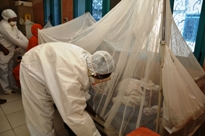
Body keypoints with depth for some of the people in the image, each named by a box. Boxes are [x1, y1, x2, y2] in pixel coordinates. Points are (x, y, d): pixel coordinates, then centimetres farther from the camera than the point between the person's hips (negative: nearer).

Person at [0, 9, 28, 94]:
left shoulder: (13, 25, 5)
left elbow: (20, 35, -5)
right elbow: (15, 40, -27)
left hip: (10, 50, 9)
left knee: (11, 68, 16)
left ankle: (13, 85, 30)